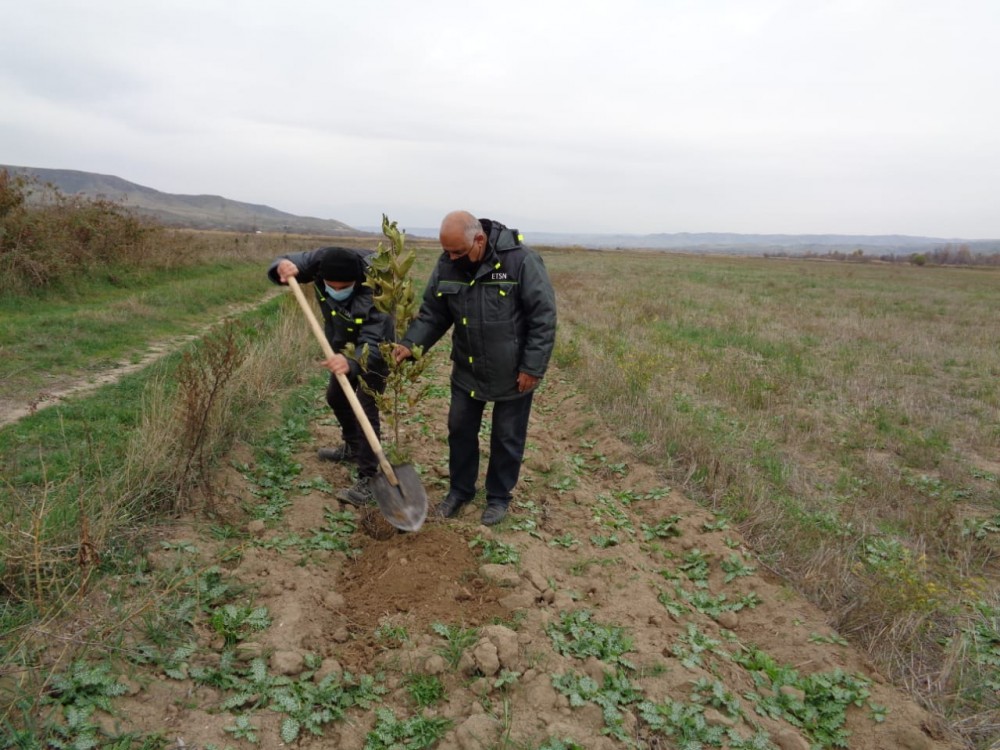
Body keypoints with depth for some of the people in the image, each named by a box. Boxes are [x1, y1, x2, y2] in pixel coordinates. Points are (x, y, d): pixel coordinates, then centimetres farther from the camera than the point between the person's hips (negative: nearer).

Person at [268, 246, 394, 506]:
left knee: (365, 408, -15)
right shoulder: (320, 260, -26)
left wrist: (351, 363, -67)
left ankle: (368, 480, -8)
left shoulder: (373, 291, -41)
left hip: (374, 350, -7)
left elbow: (372, 345, -45)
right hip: (347, 346, 7)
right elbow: (280, 268, -14)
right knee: (336, 396, 22)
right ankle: (353, 448, 46)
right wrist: (282, 266, -39)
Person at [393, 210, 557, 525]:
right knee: (460, 428, 15)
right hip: (466, 369, 5)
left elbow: (544, 316, -19)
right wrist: (410, 344, -15)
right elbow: (432, 313, 2)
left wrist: (533, 367, -19)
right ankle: (460, 488, 35)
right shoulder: (447, 265, -7)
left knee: (506, 437, 10)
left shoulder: (521, 260, -23)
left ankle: (499, 496, 30)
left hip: (512, 373, -4)